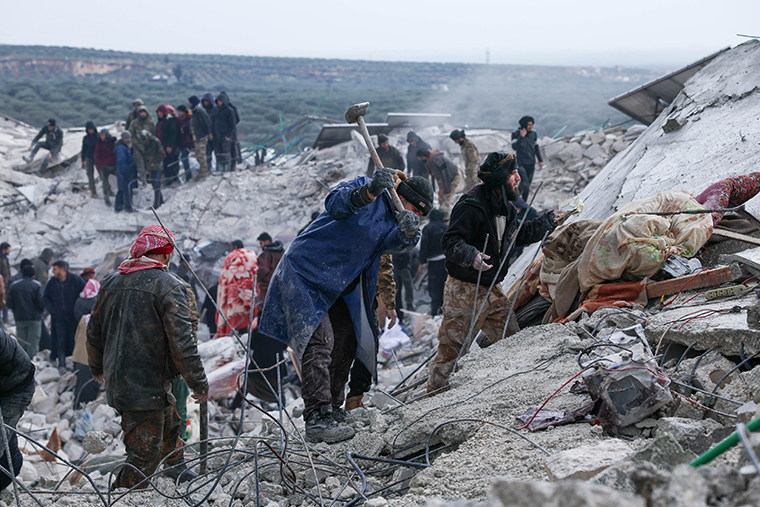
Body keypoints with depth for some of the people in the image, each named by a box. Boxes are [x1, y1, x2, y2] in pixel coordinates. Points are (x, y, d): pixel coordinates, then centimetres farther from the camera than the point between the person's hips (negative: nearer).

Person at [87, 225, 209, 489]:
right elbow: (181, 341, -18)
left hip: (117, 381, 9)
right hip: (148, 386, -8)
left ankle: (176, 469, 51)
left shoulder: (111, 282, 8)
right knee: (145, 455, -1)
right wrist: (198, 383, -10)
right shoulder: (168, 286, -13)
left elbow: (94, 333, 18)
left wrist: (97, 368, 34)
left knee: (167, 420, 30)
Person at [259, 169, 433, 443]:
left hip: (340, 288, 9)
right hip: (306, 274, -9)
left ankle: (333, 410, 25)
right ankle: (317, 419, -23)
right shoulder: (365, 186, -11)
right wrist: (370, 191, -50)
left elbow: (394, 243, -14)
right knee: (320, 343, -18)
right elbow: (335, 203, -32)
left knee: (346, 345, 11)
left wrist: (408, 232, -38)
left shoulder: (394, 219, 9)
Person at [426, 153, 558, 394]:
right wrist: (470, 256, -41)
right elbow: (450, 241, -23)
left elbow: (518, 235, 28)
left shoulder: (505, 207, 11)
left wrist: (549, 220, 29)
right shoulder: (471, 206, -18)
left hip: (492, 289, 9)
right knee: (451, 347, -5)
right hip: (464, 290, -8)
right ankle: (434, 393, 5)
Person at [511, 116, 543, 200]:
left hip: (531, 163, 5)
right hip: (521, 163, -4)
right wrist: (521, 136, -22)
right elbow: (514, 147, -18)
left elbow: (536, 148, 16)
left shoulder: (534, 133, 6)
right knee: (525, 183, -19)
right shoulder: (516, 134, -5)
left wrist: (540, 160, 13)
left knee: (528, 185, 6)